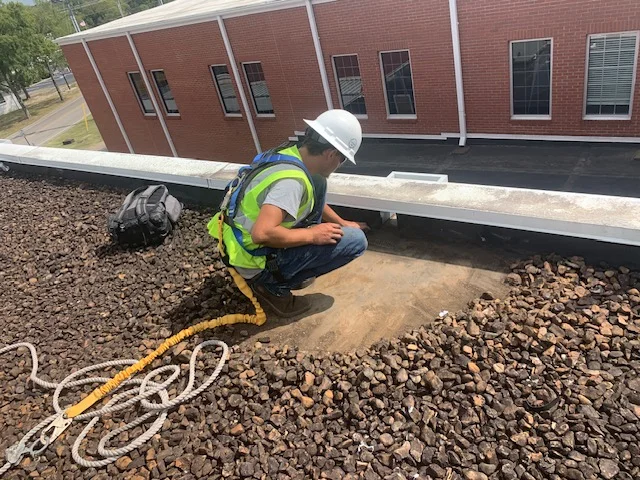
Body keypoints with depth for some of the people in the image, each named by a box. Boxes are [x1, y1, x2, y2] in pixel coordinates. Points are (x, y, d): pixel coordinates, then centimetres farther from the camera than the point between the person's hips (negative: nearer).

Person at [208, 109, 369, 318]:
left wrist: (342, 223, 25)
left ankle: (292, 271, 14)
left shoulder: (288, 154, 1)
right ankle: (274, 286, -4)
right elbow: (262, 234, -38)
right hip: (257, 259, -9)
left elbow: (313, 200, 20)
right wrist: (312, 235, -23)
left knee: (318, 184, 13)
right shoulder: (292, 180, -28)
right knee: (356, 240, -14)